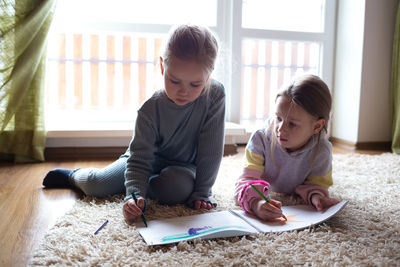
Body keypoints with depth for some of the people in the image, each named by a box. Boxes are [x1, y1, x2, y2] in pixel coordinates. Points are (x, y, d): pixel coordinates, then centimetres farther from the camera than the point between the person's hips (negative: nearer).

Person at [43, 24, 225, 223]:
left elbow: (211, 150, -20)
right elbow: (139, 159, -23)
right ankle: (73, 175, 26)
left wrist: (201, 192, -20)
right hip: (148, 160, 0)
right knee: (95, 184, -13)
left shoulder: (215, 95, -26)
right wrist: (134, 195, -40)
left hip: (182, 167, 0)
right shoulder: (150, 110, -25)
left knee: (179, 186, -36)